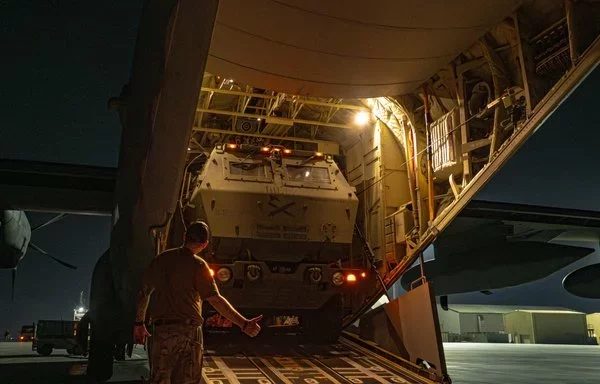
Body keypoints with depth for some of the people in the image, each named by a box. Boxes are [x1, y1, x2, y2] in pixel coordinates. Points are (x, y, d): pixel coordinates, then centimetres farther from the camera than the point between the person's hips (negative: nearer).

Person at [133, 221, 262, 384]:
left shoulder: (161, 259, 7)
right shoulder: (198, 265, -8)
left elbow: (143, 293, 13)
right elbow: (215, 300, -15)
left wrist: (139, 323, 24)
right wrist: (244, 324, -15)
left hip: (161, 331, 4)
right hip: (189, 332, -4)